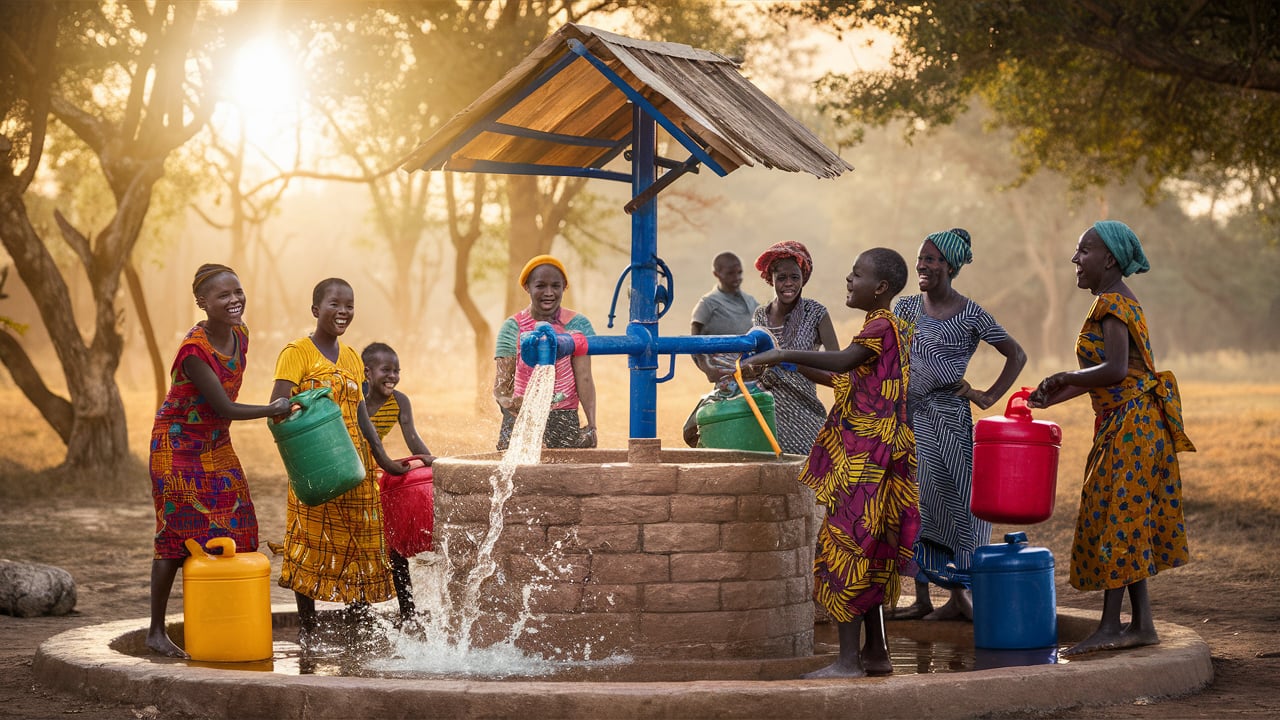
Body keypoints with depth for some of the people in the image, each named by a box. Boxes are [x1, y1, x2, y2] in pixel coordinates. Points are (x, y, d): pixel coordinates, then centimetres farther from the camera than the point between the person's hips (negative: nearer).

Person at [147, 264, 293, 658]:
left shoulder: (239, 335, -3)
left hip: (216, 445, 8)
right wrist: (273, 411, -16)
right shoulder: (193, 349, -27)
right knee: (178, 534, -7)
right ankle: (156, 630, 1)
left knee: (235, 530, 5)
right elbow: (224, 408, -25)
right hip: (178, 445, -8)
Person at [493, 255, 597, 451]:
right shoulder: (513, 328, 5)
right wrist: (507, 402, -22)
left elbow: (584, 379, -1)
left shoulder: (577, 325, 5)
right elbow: (501, 384, 2)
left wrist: (591, 425, -12)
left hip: (564, 423, 0)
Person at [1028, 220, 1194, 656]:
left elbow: (1114, 370, -25)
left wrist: (1064, 378, -12)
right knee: (1129, 522, 11)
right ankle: (1141, 624, 14)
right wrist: (1056, 396, 15)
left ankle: (1111, 626, -5)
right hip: (1137, 421, 10)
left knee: (1116, 520, -7)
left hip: (1129, 423, -10)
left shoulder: (1112, 304, -15)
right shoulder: (1121, 301, 16)